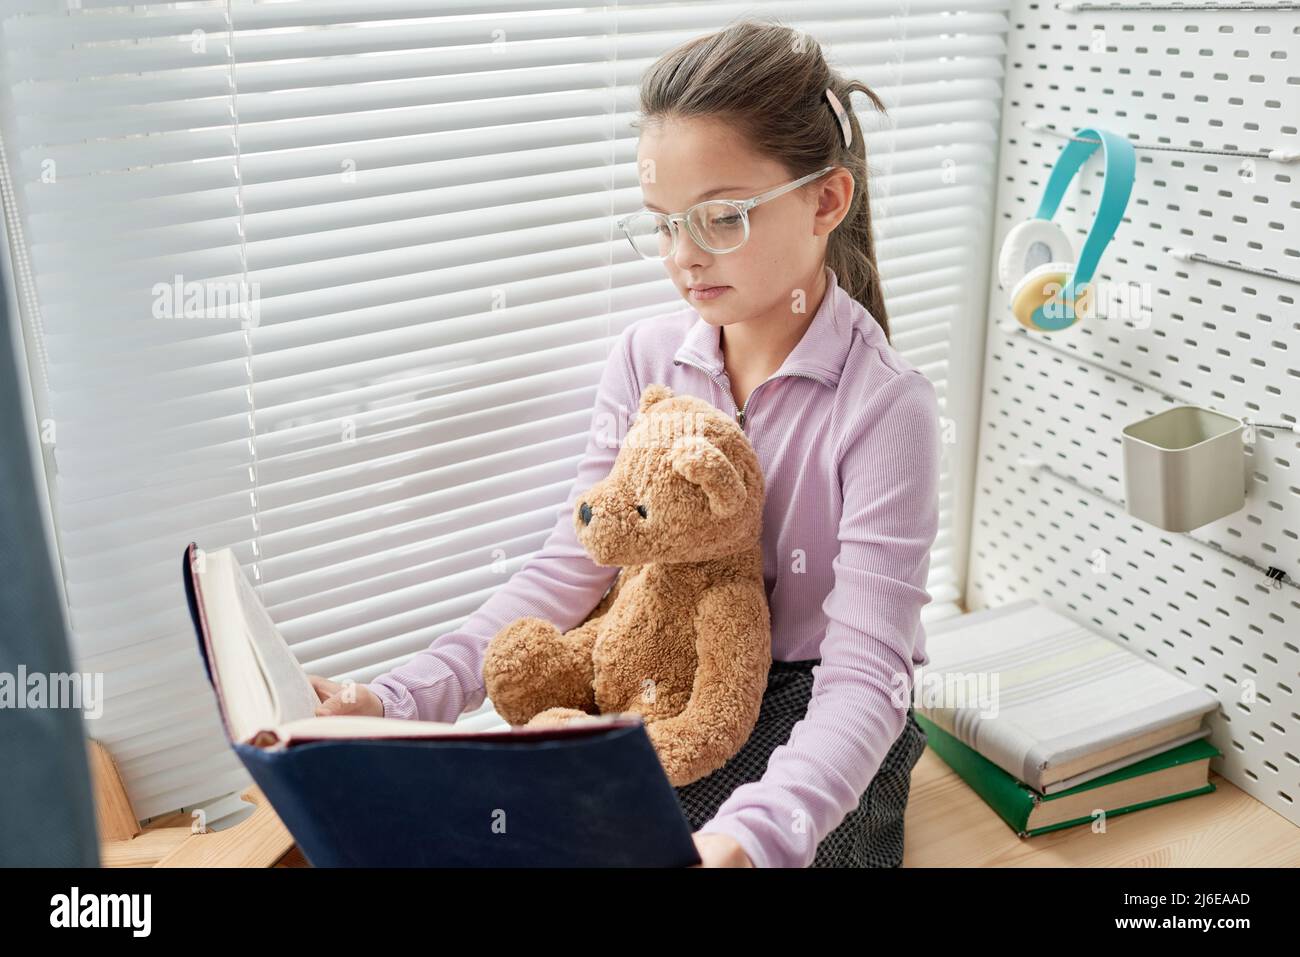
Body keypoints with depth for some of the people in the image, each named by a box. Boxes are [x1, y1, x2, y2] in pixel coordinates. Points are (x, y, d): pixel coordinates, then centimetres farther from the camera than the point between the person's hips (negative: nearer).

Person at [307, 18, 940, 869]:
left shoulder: (884, 408, -20)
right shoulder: (649, 359, -4)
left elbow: (865, 676, -24)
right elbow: (572, 568, -6)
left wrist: (750, 837, -43)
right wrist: (401, 701, -19)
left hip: (815, 728, -3)